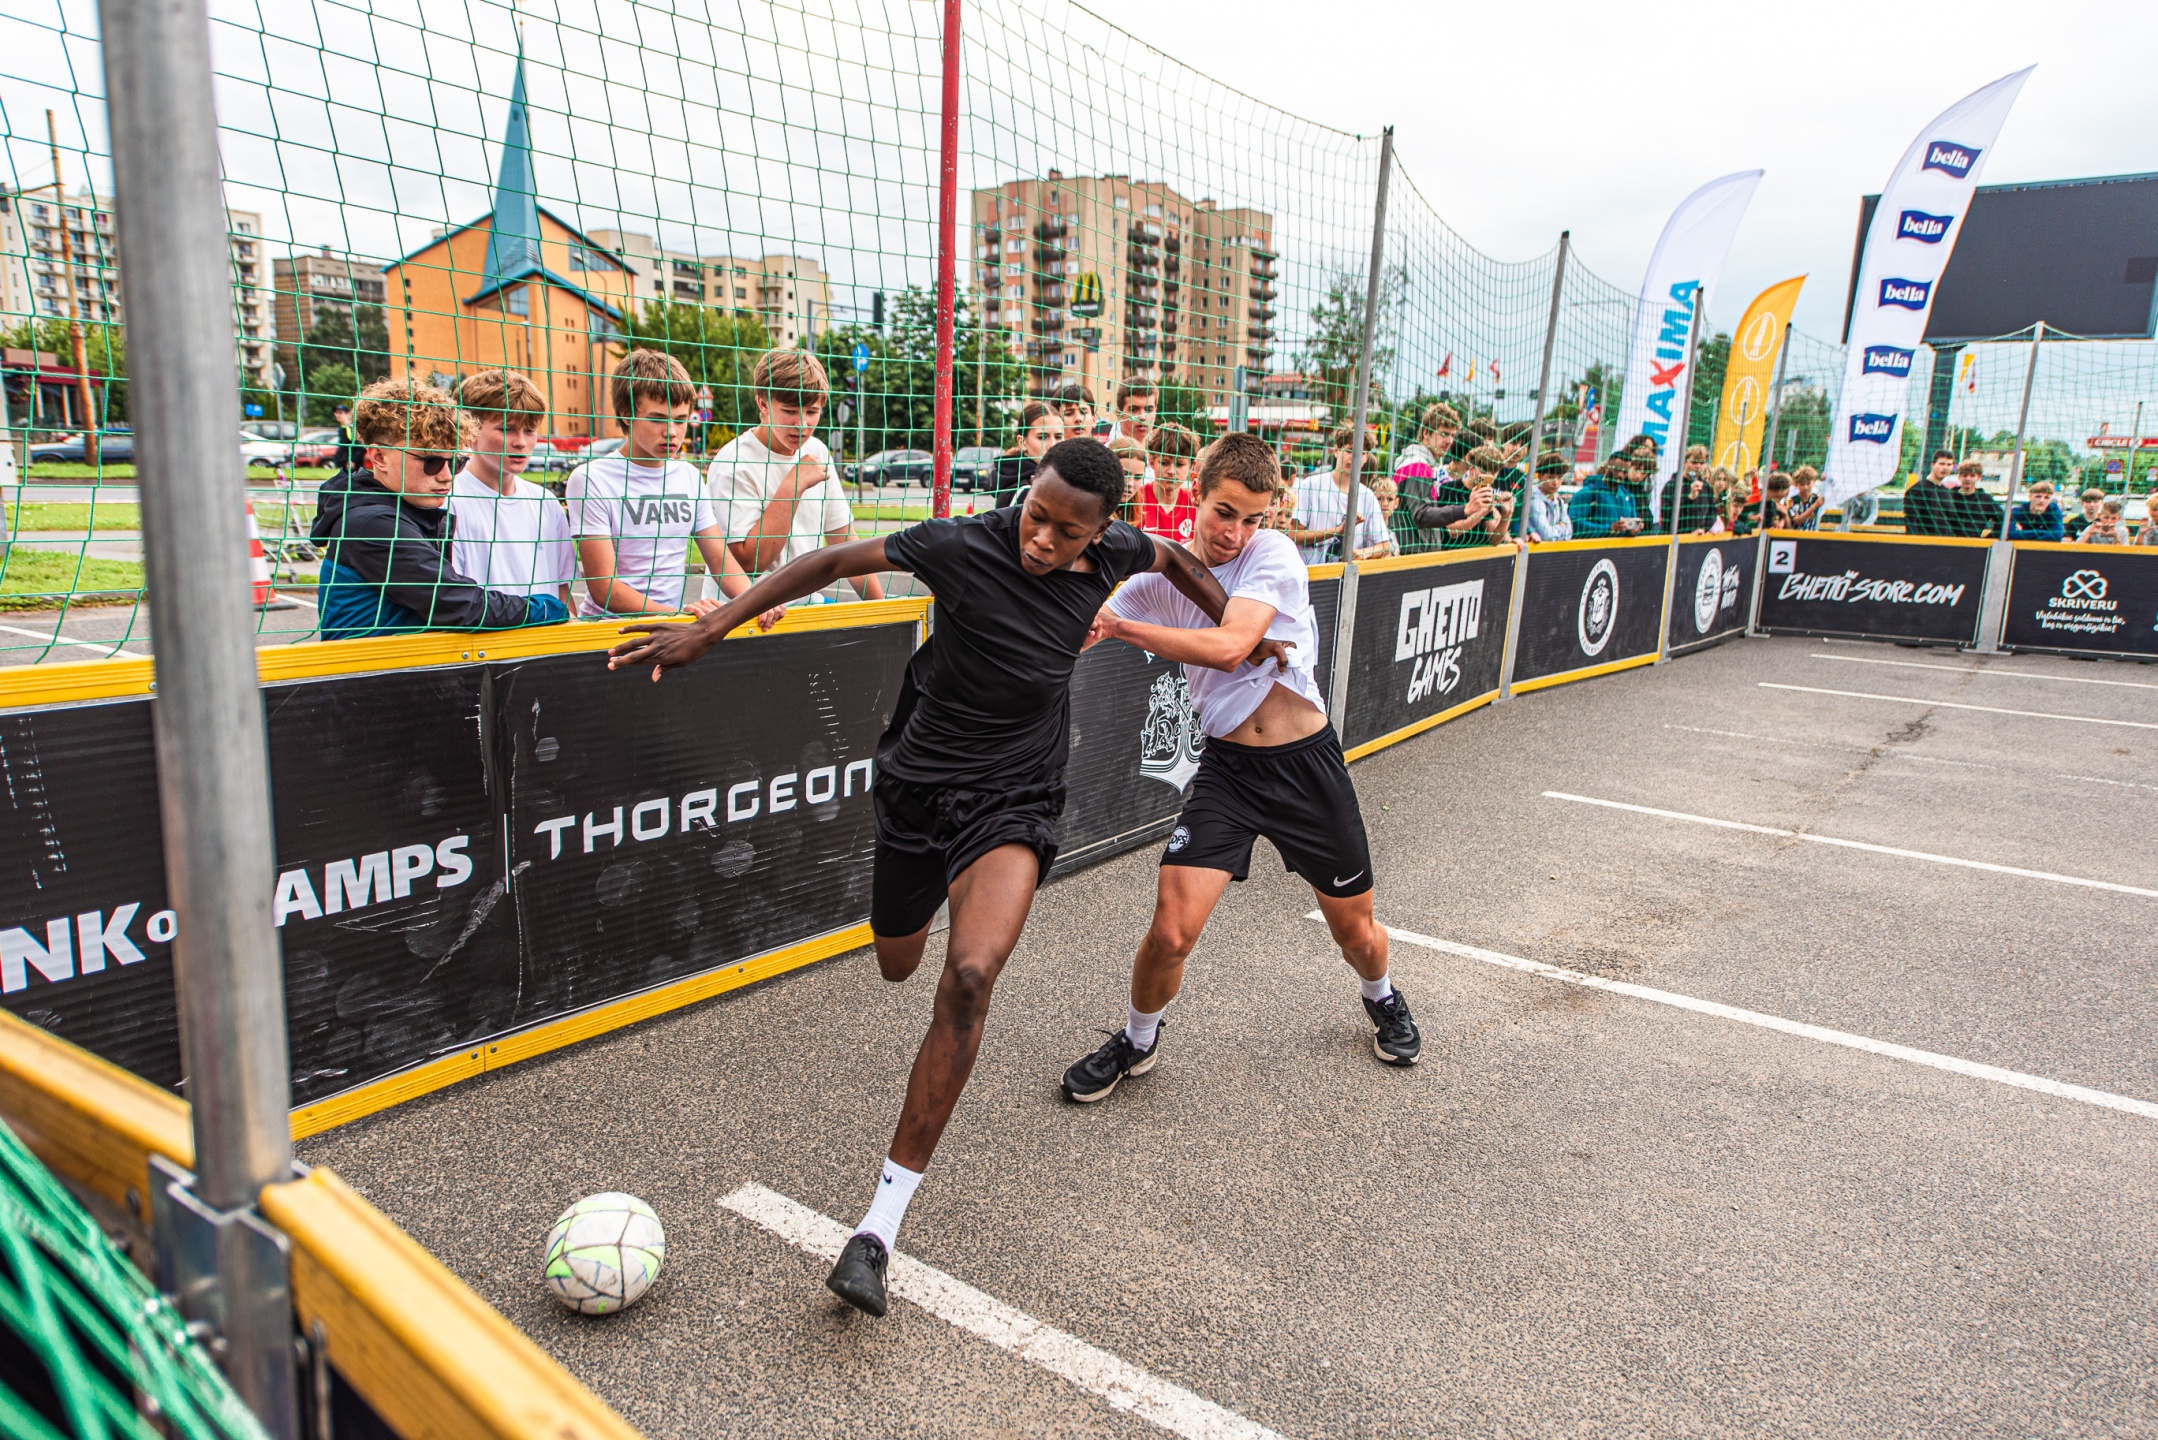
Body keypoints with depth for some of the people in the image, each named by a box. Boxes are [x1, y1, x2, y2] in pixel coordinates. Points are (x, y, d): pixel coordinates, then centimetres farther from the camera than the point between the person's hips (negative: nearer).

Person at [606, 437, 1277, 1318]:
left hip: (1013, 803, 0)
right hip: (918, 781, 1)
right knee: (897, 968, 19)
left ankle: (881, 1224, -19)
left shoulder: (1113, 554, -7)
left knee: (969, 975, -25)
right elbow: (831, 562, -11)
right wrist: (705, 631, -14)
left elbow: (1175, 561, 17)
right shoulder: (964, 545, -18)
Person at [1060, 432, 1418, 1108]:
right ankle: (1137, 1041, 18)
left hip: (1307, 762, -1)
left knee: (1356, 930, 14)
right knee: (1170, 932, -12)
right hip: (1227, 767, 2)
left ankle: (1381, 999, 50)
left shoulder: (1273, 553, -13)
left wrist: (1120, 626, -25)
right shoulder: (1163, 573, 0)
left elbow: (1228, 647, -28)